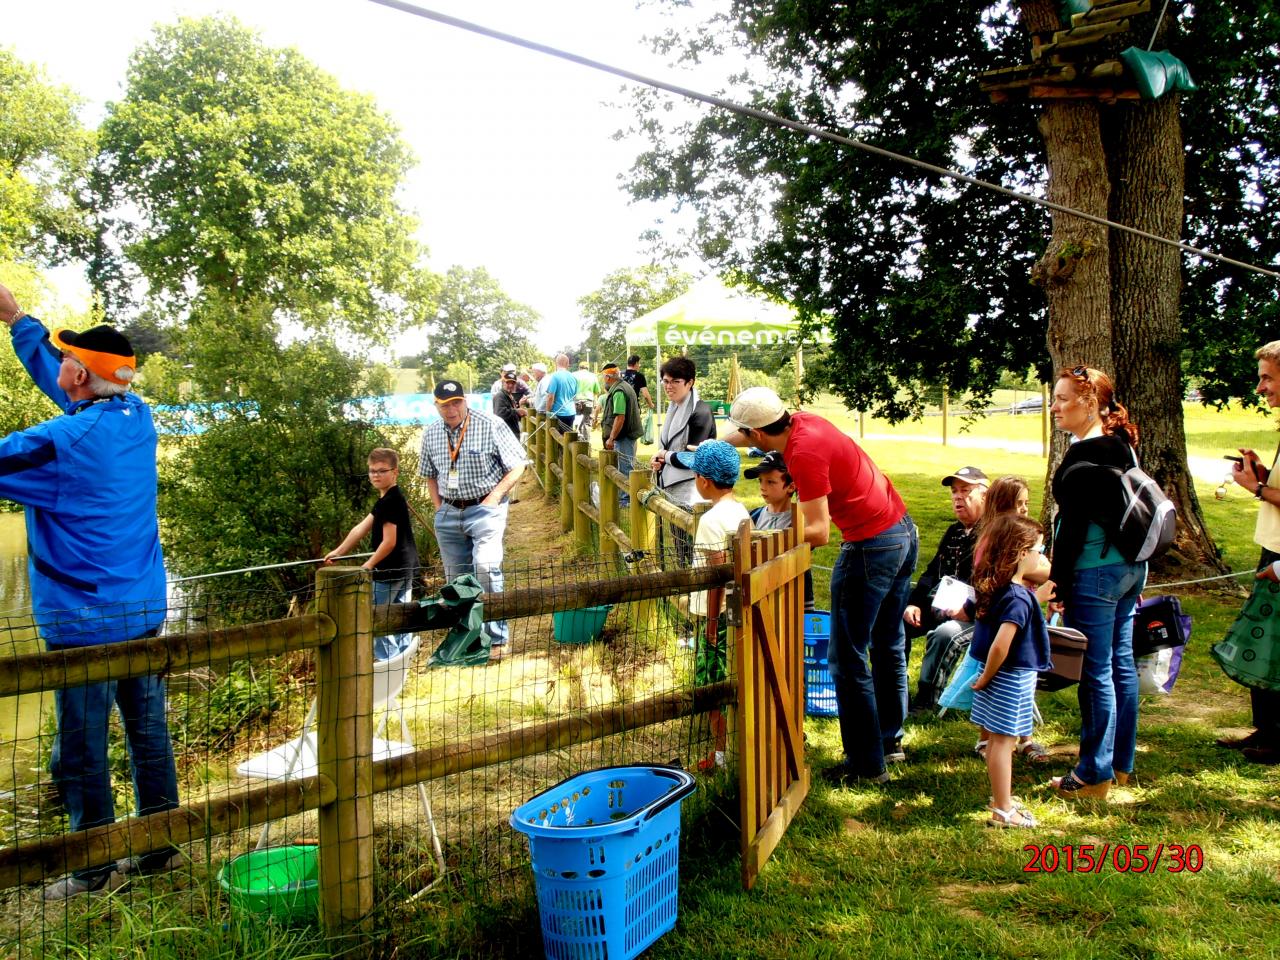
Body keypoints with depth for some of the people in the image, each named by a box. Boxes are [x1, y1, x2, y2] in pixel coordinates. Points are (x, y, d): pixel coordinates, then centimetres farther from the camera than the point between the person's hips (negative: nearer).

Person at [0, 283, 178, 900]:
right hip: (144, 611, 8)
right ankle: (160, 848, 27)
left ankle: (97, 870, 17)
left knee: (81, 750, 6)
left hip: (86, 622, -7)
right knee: (149, 732, 15)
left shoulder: (63, 442, -19)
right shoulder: (137, 418, 2)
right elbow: (60, 382, 20)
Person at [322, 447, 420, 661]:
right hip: (406, 569, 10)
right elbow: (361, 529, 16)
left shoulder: (390, 501, -18)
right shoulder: (391, 499, 14)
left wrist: (370, 564, -8)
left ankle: (388, 661, 2)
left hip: (390, 571, -10)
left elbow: (389, 542, -20)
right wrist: (338, 552, 15)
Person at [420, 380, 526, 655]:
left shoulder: (491, 426, -10)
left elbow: (517, 466, -5)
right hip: (448, 513, 5)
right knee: (456, 578, 11)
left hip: (485, 509, -5)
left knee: (486, 567, -22)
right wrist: (439, 507, 8)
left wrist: (495, 496, -13)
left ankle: (495, 639, -13)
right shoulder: (431, 433, 6)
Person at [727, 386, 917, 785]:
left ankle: (866, 764, 8)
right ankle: (890, 740, 35)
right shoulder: (801, 421, 3)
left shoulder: (804, 454, -23)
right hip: (904, 531, 10)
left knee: (847, 660, 0)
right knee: (888, 646, 21)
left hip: (871, 547, -10)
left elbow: (818, 532, -23)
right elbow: (747, 436, 23)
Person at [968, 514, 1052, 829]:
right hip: (1013, 678, -9)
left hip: (998, 675, 9)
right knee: (1003, 741, -1)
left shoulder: (992, 588, 3)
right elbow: (1001, 644, -31)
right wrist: (987, 677, -17)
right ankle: (1003, 811, 9)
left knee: (997, 740, 18)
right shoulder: (1019, 598, -23)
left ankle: (1001, 798, 33)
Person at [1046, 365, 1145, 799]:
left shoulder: (1085, 454, -18)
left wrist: (1058, 583, -13)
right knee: (1121, 664, 16)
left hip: (1095, 572, -10)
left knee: (1096, 673, -2)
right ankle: (1121, 762, 27)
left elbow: (1073, 526, -19)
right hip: (1130, 567, 10)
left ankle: (1094, 774, 8)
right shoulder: (1122, 445, 10)